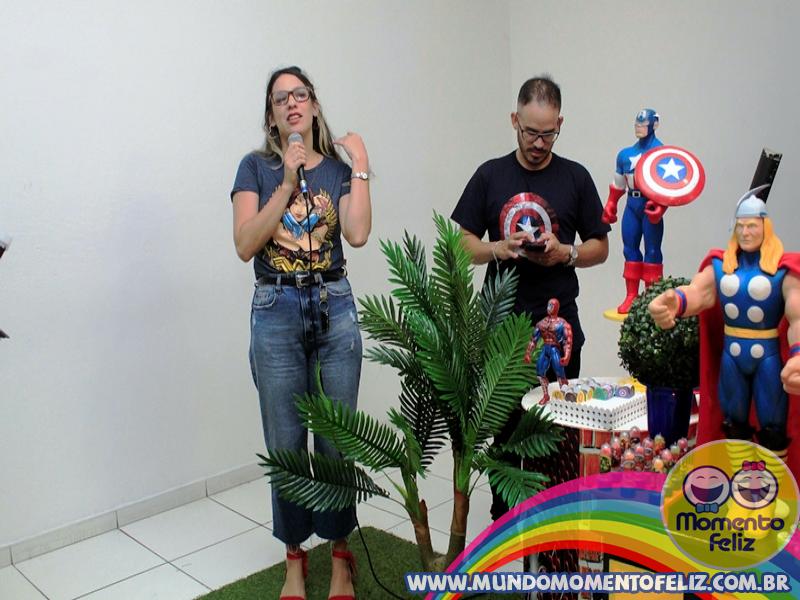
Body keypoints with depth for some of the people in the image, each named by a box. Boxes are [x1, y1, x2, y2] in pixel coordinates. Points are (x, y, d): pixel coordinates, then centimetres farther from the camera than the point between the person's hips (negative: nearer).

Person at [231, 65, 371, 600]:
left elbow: (358, 234, -10)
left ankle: (340, 556, 24)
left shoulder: (338, 167, 7)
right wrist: (288, 184, -13)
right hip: (276, 312, -1)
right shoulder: (257, 167, 4)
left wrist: (360, 167, -8)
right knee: (285, 442, 7)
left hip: (335, 309, 1)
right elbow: (245, 245, -9)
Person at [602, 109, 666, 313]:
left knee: (652, 250, -3)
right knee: (630, 249, 5)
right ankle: (631, 296, 11)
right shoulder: (625, 154, 13)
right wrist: (610, 205, 15)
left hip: (651, 205, -6)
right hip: (632, 205, 6)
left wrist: (661, 206, -23)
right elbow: (618, 184, 20)